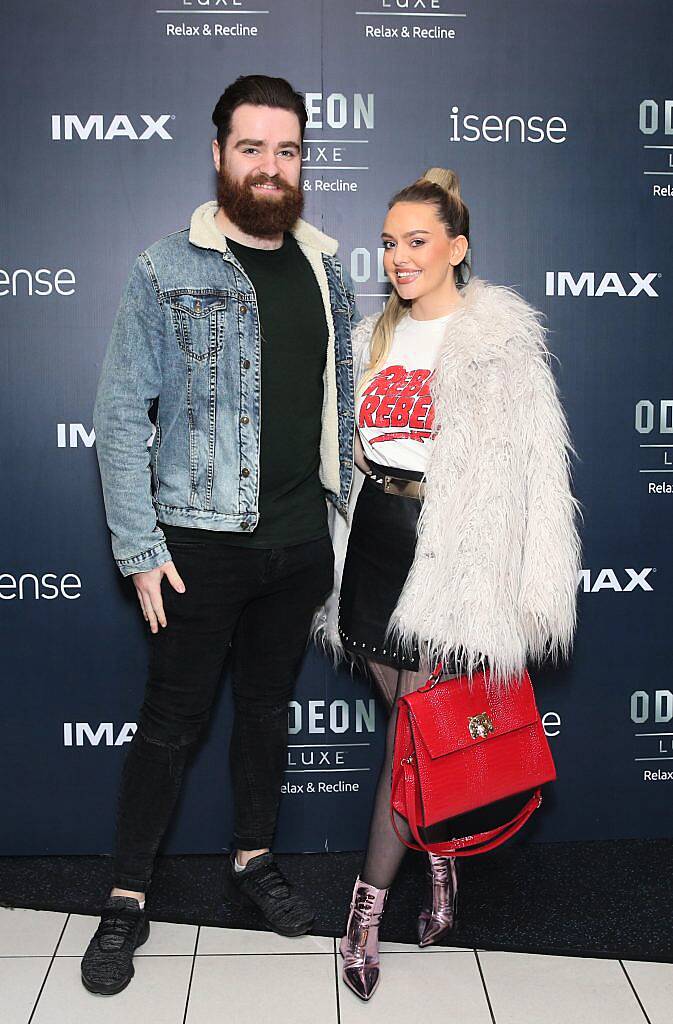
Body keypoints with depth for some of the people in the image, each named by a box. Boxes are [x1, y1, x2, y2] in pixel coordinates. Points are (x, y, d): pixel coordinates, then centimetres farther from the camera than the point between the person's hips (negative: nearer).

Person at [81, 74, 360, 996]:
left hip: (301, 542, 4)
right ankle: (128, 898, 22)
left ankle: (254, 859, 36)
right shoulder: (166, 271, -5)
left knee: (269, 706, 17)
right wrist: (140, 549, -11)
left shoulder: (328, 271, 8)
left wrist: (346, 524, 9)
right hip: (201, 541, -4)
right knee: (172, 721, 4)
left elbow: (346, 404, 12)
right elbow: (121, 416, -7)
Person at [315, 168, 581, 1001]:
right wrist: (338, 557, 16)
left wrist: (535, 591, -13)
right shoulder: (375, 337, 13)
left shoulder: (501, 339, -6)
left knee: (414, 728, -1)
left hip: (453, 549, -6)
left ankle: (367, 907, 13)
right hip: (375, 537, 6)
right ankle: (441, 862, 33)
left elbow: (537, 467, -9)